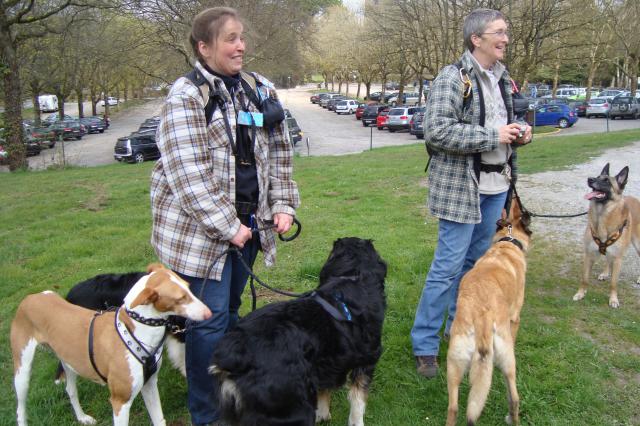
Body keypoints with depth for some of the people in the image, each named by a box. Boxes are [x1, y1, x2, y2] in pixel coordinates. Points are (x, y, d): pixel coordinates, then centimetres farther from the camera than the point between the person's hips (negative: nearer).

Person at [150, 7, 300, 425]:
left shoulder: (260, 89, 8)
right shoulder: (186, 96, -12)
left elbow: (279, 154, 12)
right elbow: (189, 175, -18)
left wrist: (283, 204, 2)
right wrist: (227, 227, -17)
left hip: (247, 222, 6)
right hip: (200, 229, -6)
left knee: (231, 309, 18)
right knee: (210, 320, -1)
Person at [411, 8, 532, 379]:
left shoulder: (503, 79, 13)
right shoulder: (452, 78, -12)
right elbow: (436, 131, -22)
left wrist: (519, 134, 3)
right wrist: (492, 136, -20)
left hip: (496, 186, 8)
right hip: (461, 186, -8)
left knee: (476, 262, 15)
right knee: (448, 266, -5)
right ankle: (425, 344, 8)